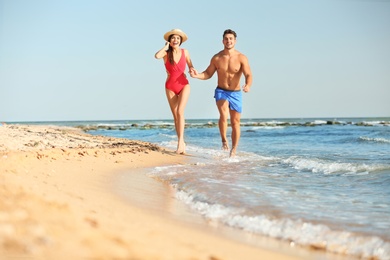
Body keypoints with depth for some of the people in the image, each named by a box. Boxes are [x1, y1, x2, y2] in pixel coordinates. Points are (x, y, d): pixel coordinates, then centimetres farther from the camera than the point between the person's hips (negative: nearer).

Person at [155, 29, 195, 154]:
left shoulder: (185, 52, 0)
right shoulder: (166, 53, -6)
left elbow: (190, 65, 11)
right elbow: (157, 56, -28)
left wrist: (192, 69, -12)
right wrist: (166, 46, -13)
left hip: (184, 85, -1)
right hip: (170, 86, 1)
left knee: (180, 112, -18)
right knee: (175, 115, 4)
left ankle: (180, 141, -19)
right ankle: (182, 143, 12)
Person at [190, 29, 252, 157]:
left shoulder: (241, 58, -8)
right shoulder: (216, 58, -1)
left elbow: (248, 75, -15)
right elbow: (208, 74, 7)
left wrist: (248, 85, -37)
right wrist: (197, 75, -13)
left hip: (236, 93, 0)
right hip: (221, 91, 0)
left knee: (235, 122, 5)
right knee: (224, 115, -27)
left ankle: (233, 150, 18)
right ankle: (224, 140, -4)